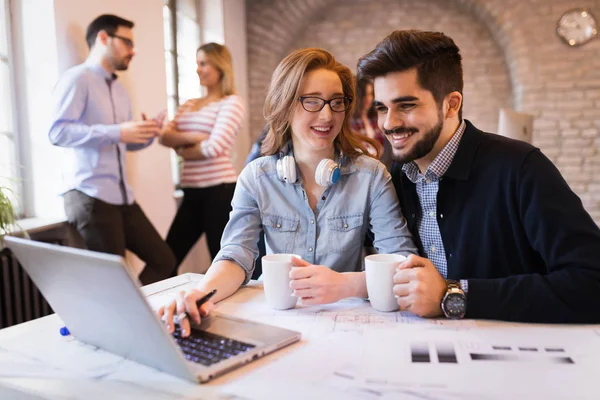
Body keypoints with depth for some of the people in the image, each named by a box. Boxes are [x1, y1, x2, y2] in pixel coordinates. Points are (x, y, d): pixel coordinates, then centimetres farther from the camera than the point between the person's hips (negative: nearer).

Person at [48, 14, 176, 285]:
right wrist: (117, 132, -24)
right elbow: (58, 132, -18)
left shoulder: (119, 90, 21)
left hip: (122, 197, 9)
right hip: (89, 197, -8)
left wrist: (147, 134, 1)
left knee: (163, 260, 10)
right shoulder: (77, 79, -5)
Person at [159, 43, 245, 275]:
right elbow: (165, 136, 4)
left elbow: (215, 147, -16)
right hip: (192, 192, 7)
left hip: (219, 191, -7)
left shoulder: (231, 103, -4)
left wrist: (183, 151, 0)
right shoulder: (189, 105, 17)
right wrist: (192, 137, -13)